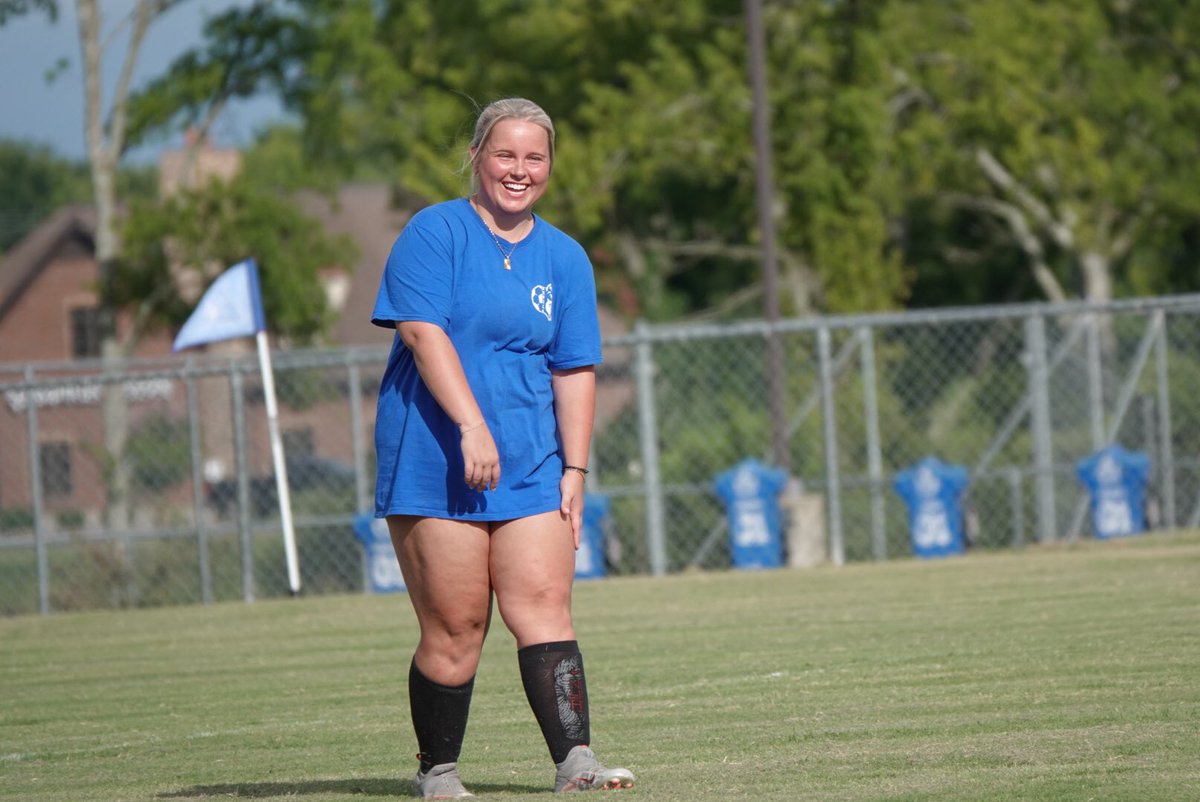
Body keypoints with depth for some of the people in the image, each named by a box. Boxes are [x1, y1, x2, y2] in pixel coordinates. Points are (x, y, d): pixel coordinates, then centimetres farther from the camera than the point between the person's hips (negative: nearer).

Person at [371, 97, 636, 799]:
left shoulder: (565, 258, 14)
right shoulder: (435, 233, -1)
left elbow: (575, 370, 14)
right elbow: (424, 331, -13)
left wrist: (575, 467, 5)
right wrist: (472, 425, -22)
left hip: (531, 468, 4)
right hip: (434, 466, -4)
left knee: (543, 605, -8)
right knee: (455, 626, -4)